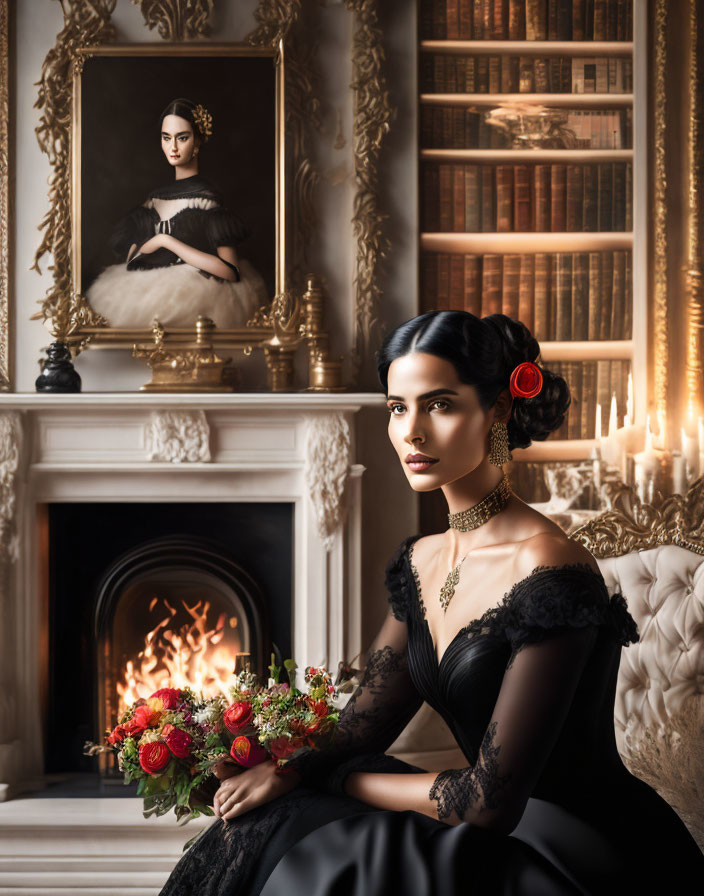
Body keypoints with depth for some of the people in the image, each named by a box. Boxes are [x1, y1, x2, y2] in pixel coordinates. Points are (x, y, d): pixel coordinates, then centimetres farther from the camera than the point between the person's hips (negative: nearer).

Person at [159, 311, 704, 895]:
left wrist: (336, 780, -7)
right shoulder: (422, 562, 7)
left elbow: (489, 801, -20)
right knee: (275, 827, -3)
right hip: (509, 835, 7)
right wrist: (285, 771, -13)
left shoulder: (547, 571, -20)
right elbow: (361, 727, 8)